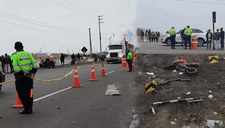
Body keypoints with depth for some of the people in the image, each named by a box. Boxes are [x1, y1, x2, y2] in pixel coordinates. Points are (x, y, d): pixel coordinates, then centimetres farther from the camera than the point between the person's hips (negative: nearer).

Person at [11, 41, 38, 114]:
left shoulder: (14, 56, -4)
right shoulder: (28, 54, 8)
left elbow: (15, 68, -18)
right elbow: (35, 64, 1)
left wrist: (23, 73, -17)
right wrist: (33, 73, -3)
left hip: (20, 77, -4)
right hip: (29, 77, 4)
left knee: (21, 94, 5)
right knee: (29, 93, 13)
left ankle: (27, 109, -1)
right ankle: (30, 109, 17)